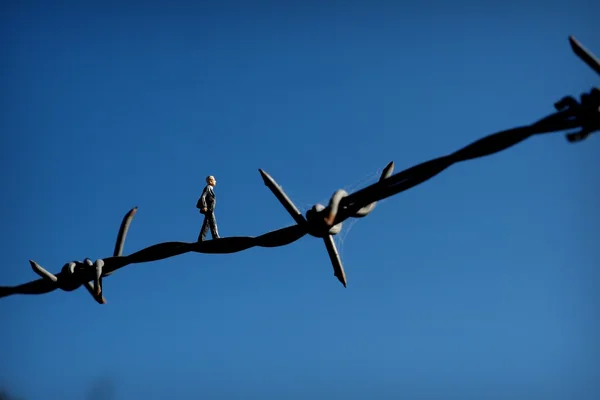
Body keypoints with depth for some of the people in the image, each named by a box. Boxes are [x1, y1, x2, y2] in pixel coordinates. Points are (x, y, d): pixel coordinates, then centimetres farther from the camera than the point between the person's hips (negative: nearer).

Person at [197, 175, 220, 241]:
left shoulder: (210, 188, 19)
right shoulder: (207, 188, -9)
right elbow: (202, 197, -19)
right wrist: (204, 206, -24)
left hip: (210, 209, 10)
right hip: (208, 209, -10)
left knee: (206, 224, 7)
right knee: (213, 224, -9)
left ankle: (201, 239, 5)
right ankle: (216, 237, -9)